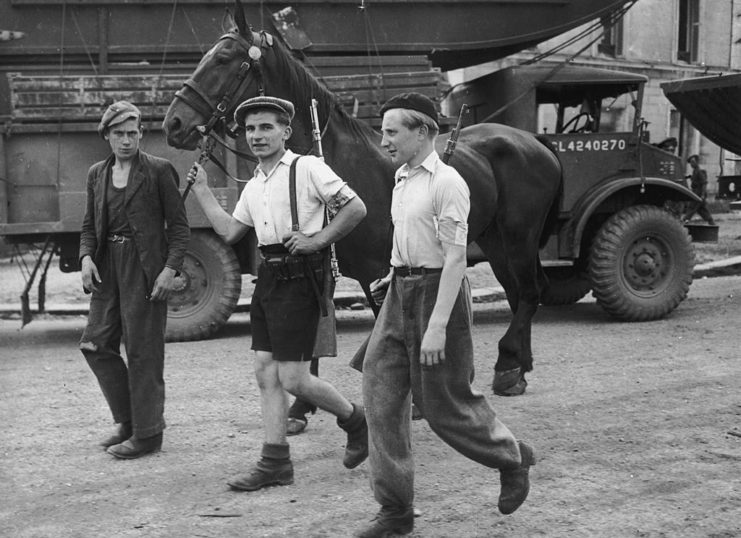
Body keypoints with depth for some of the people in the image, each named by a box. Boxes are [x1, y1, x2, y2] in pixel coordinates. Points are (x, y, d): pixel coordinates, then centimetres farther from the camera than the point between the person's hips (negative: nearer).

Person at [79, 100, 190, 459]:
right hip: (108, 267, 6)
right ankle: (127, 420, 21)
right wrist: (86, 257, -1)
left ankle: (147, 433, 7)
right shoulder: (97, 174, 12)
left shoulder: (159, 171, -3)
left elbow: (179, 226, -4)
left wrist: (170, 268, -15)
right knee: (96, 343, 5)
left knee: (143, 351, -3)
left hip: (145, 268, -6)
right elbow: (90, 225, 18)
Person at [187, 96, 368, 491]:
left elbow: (355, 208, -9)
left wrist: (317, 239, -14)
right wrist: (202, 190, 17)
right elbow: (229, 232, 18)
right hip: (267, 277, 8)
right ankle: (275, 462, 13)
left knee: (292, 378, -7)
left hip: (298, 277, -8)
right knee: (266, 373, 6)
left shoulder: (307, 168, -6)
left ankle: (354, 420, 18)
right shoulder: (253, 186, 16)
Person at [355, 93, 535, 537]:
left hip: (438, 292, -8)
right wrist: (393, 278, 12)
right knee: (381, 395, 1)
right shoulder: (403, 180, 13)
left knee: (444, 401, 1)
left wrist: (437, 326, -24)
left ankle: (512, 458, 29)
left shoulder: (447, 183, -14)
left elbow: (455, 257, -19)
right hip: (401, 295, 8)